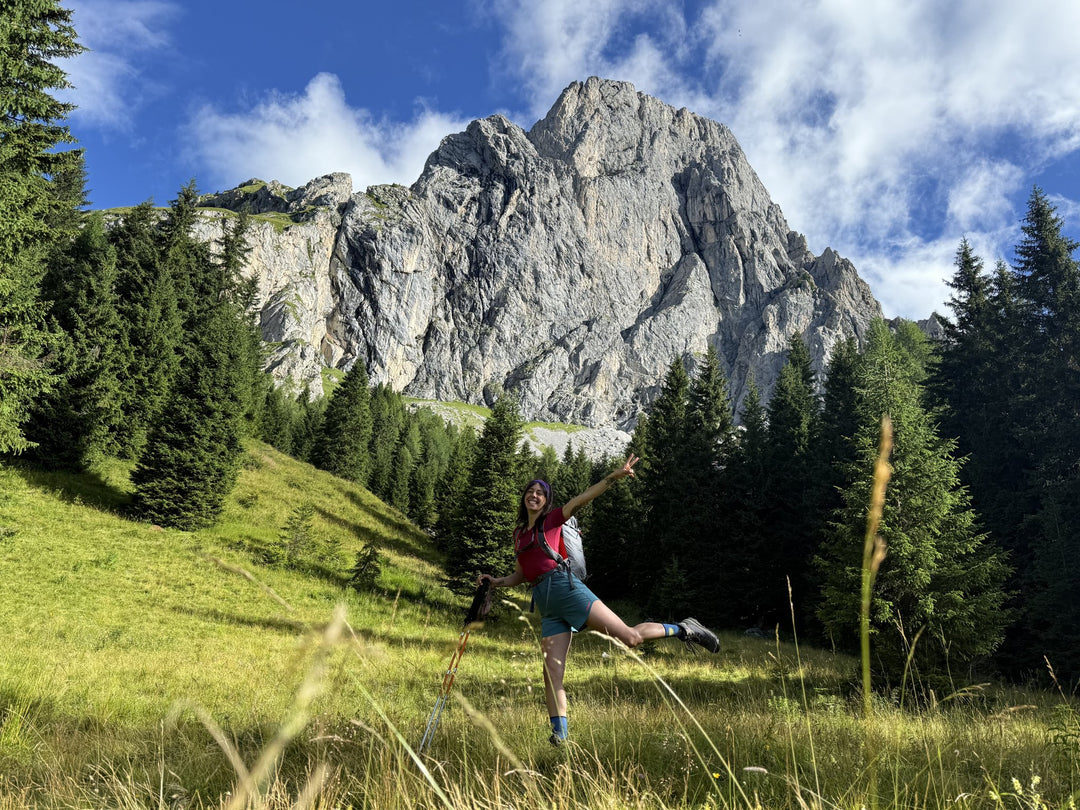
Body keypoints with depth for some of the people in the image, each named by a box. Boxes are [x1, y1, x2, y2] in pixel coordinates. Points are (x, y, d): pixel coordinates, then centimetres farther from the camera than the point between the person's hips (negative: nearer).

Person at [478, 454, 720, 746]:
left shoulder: (552, 519, 6)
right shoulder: (519, 533, 21)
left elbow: (582, 499, -6)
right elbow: (520, 575, 28)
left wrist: (614, 476, -16)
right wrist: (496, 581, 12)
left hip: (564, 587, -5)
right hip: (545, 606, 5)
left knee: (630, 637, -10)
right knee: (552, 672, -4)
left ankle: (683, 629, 10)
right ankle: (560, 733, 4)